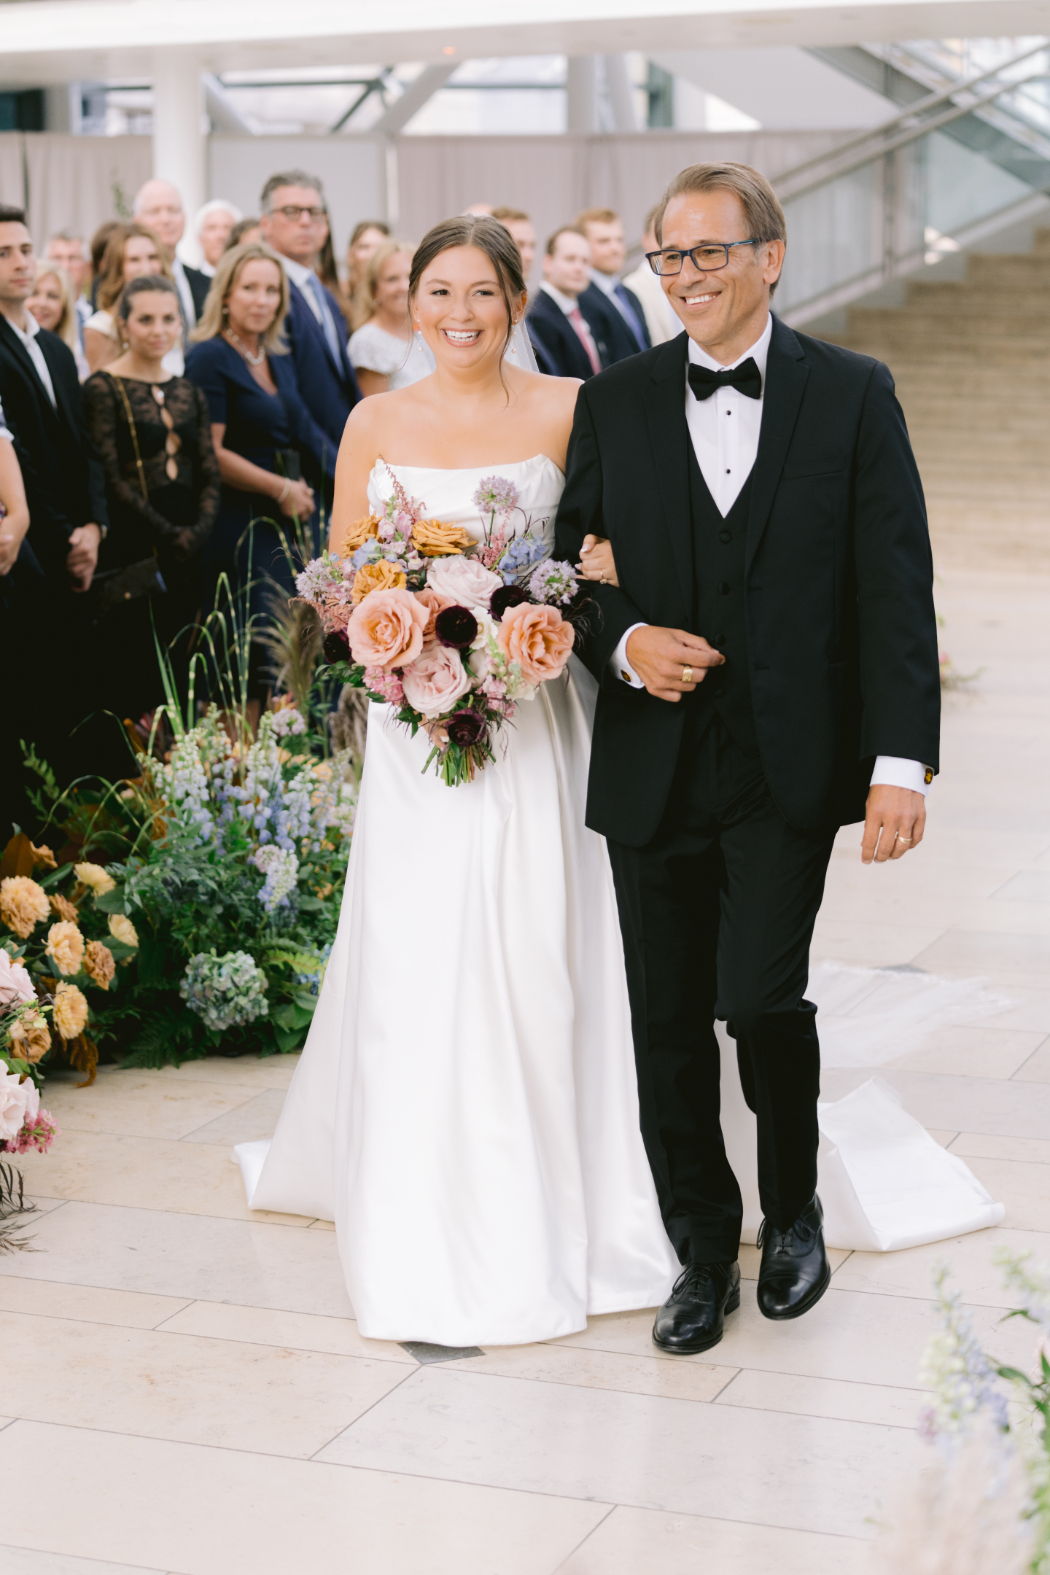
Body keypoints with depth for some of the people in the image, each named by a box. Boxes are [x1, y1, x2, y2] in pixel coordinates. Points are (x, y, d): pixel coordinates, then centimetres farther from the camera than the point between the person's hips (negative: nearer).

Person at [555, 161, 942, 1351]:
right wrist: (623, 642, -11)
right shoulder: (614, 403, 7)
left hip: (788, 767, -2)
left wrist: (901, 761, -12)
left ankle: (792, 1209, 17)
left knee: (759, 996, -13)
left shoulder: (853, 395, 0)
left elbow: (895, 586, -4)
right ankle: (701, 1255, 26)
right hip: (652, 767, 3)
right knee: (667, 1027, 7)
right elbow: (568, 568, 11)